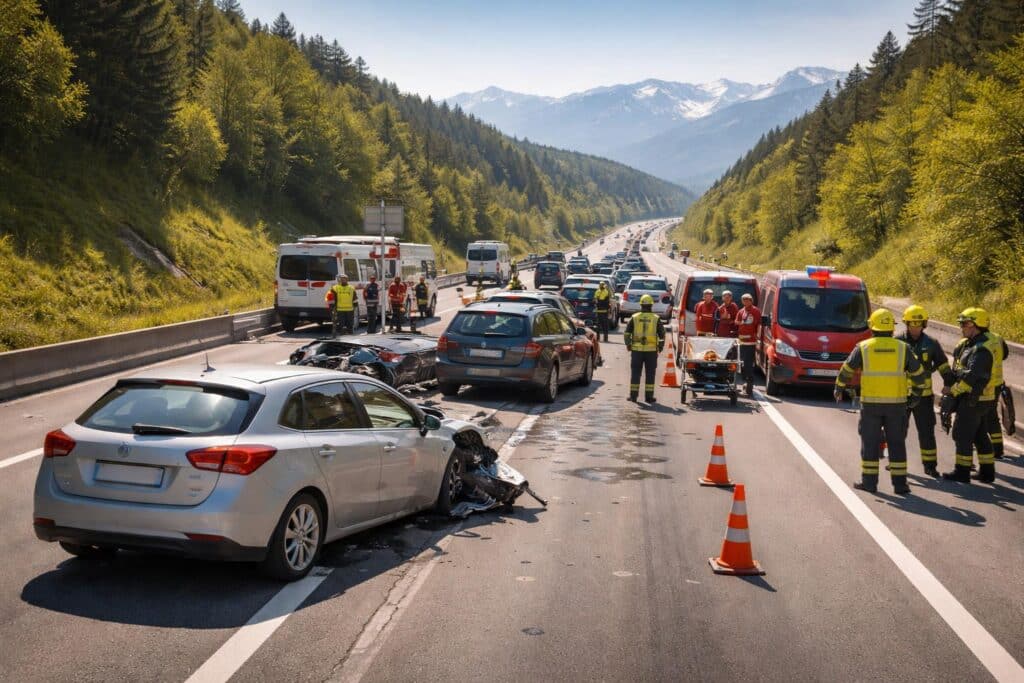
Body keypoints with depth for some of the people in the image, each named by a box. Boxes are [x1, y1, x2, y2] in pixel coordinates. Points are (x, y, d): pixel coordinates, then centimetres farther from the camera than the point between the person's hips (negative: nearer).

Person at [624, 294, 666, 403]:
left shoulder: (634, 318, 1)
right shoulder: (656, 319, -1)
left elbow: (627, 334, 2)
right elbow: (662, 335, 0)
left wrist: (628, 345, 13)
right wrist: (660, 347, 11)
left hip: (636, 350, 1)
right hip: (651, 350, -1)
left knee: (635, 373, 7)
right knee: (650, 374, 6)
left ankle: (633, 395, 7)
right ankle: (649, 396, 6)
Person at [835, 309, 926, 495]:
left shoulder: (863, 347, -2)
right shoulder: (902, 348, 1)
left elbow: (846, 370, 5)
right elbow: (918, 374, 6)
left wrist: (839, 389, 21)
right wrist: (916, 394, 20)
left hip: (870, 403, -1)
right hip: (896, 403, 1)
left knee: (870, 442, 7)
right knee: (897, 443, 8)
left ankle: (869, 481, 8)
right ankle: (900, 483, 9)